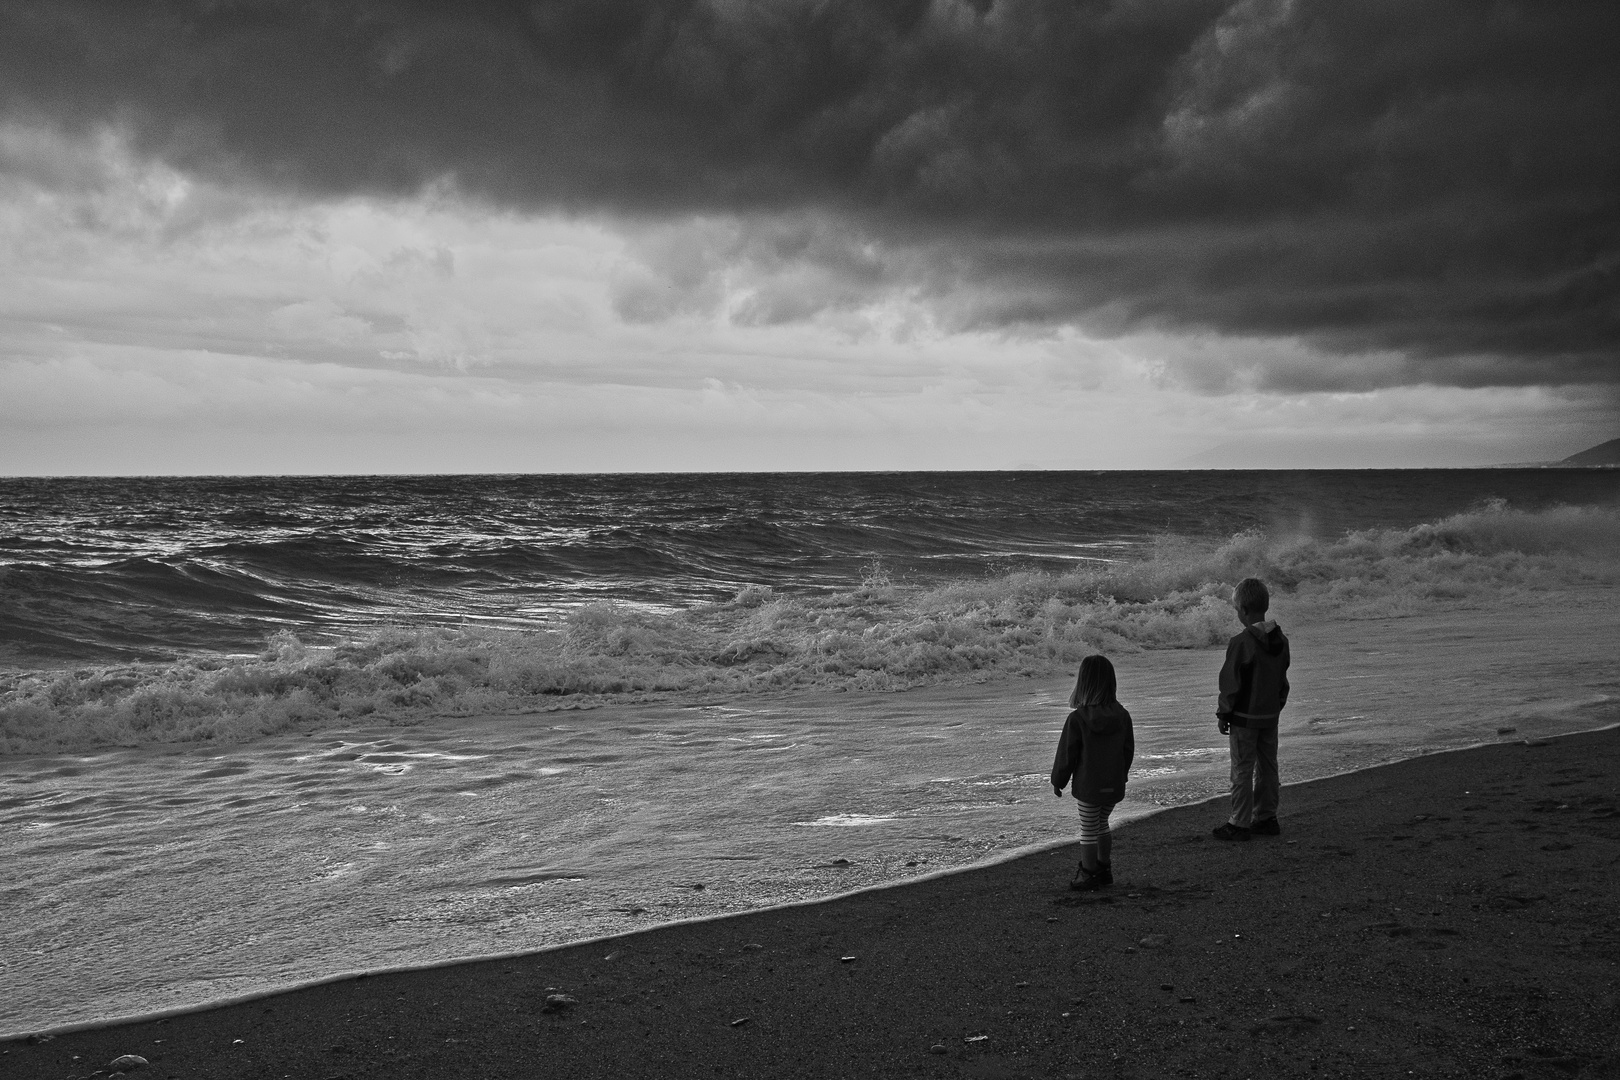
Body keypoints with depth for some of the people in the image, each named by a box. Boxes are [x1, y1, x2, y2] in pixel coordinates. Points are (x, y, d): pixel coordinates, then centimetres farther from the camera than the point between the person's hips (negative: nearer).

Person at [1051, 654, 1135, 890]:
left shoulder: (1077, 719, -20)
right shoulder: (1122, 716, -5)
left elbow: (1066, 754, -12)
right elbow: (1128, 750, 5)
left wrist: (1058, 780, 1)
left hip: (1088, 787, -5)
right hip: (1114, 786, 5)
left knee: (1089, 829, 9)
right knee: (1102, 825, 23)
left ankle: (1088, 875, 17)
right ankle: (1104, 869, 30)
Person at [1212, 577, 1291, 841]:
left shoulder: (1241, 643, -21)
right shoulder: (1281, 640, 2)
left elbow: (1231, 683, -16)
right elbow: (1283, 679, 11)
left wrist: (1223, 714, -6)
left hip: (1244, 717, -7)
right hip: (1271, 715, 7)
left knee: (1242, 770, 1)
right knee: (1267, 767, 15)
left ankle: (1239, 824, 6)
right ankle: (1267, 818, 24)